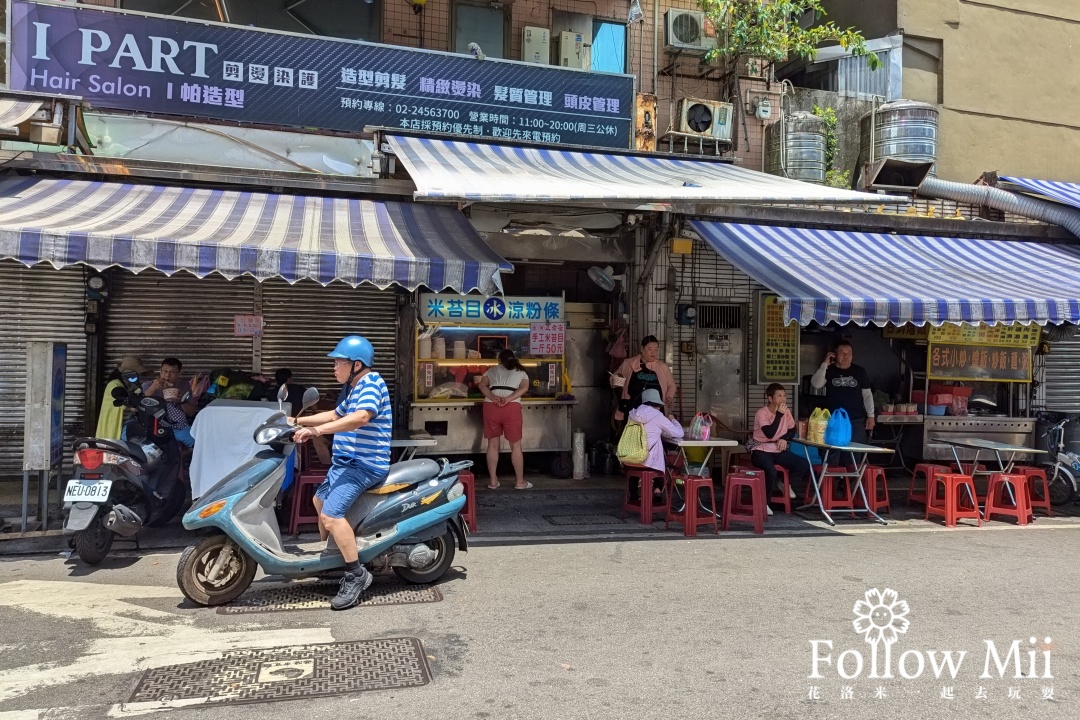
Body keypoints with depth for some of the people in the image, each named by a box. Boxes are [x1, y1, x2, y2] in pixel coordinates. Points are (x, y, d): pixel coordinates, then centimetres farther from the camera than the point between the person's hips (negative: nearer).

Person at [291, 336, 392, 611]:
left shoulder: (371, 382, -17)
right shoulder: (355, 388, 17)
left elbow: (361, 417, -34)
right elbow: (335, 414, 30)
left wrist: (316, 430, -37)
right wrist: (297, 420, 24)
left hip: (364, 465, -12)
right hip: (345, 462, 12)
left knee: (331, 513, -26)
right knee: (320, 499, 28)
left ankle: (356, 574, -18)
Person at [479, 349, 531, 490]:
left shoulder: (492, 370, 23)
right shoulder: (521, 372, 21)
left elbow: (482, 385, 7)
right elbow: (524, 388, 2)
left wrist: (494, 398, -6)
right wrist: (509, 398, -8)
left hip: (491, 407, 2)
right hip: (511, 408, -2)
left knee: (493, 444, 11)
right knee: (515, 446, 7)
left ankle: (493, 481, 14)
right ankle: (520, 482, 11)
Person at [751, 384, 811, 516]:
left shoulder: (786, 412, 3)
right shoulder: (762, 413, -16)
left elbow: (792, 430, 15)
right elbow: (769, 434, -28)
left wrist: (784, 438, -7)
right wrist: (779, 414, -27)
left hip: (779, 451, 6)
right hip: (762, 451, -6)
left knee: (804, 465, -13)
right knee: (771, 472, -34)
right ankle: (763, 502, -11)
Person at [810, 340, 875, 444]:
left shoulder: (860, 371, 8)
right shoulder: (828, 370, 4)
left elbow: (867, 394, 11)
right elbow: (815, 385, -12)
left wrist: (871, 415, 4)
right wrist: (824, 365, -12)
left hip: (856, 421, 1)